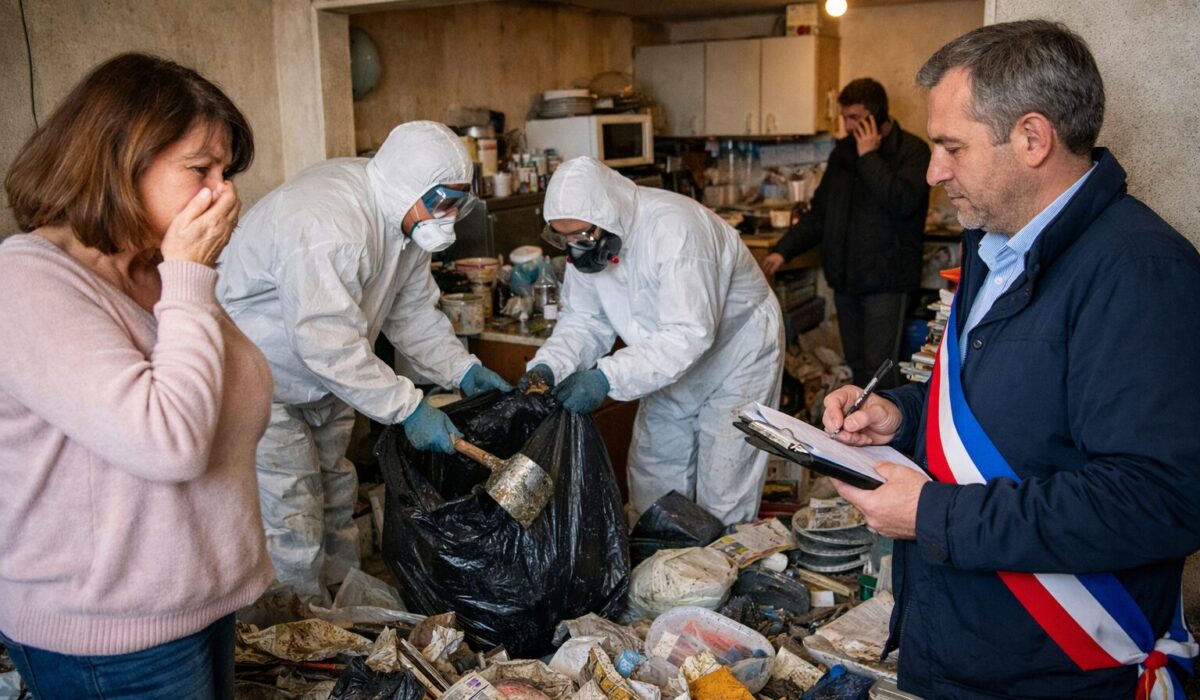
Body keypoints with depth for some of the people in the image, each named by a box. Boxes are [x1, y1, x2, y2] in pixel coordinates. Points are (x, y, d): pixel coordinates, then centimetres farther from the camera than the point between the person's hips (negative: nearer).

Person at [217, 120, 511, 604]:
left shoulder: (405, 215, -1)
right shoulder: (326, 224, -34)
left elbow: (413, 309, 6)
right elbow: (329, 342, -36)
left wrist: (461, 369, -6)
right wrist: (408, 408, -33)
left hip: (321, 382, 10)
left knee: (336, 499, 19)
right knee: (292, 527, -8)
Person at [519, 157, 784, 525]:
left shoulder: (674, 228, -35)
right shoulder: (583, 242, -11)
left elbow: (689, 333, -39)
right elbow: (584, 321, -6)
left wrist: (607, 377, -45)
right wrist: (547, 366, -26)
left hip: (736, 353, -7)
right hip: (671, 363, 7)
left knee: (724, 501, -2)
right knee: (652, 491, 14)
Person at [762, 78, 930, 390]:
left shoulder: (913, 151, -6)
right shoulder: (843, 151, 12)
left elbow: (903, 202, -24)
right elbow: (819, 214, 16)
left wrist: (869, 157, -16)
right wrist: (784, 250, 5)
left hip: (885, 281, -6)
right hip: (845, 279, 6)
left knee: (879, 369, -7)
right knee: (856, 366, 12)